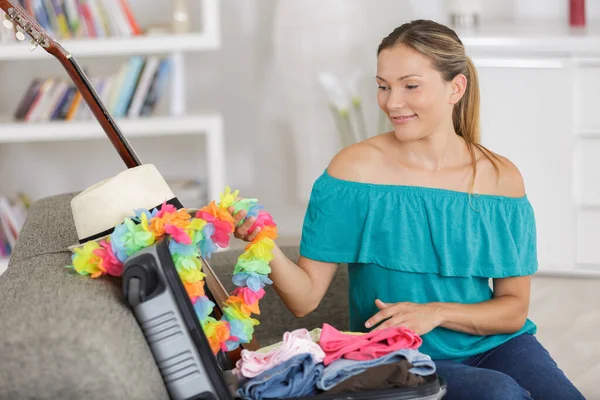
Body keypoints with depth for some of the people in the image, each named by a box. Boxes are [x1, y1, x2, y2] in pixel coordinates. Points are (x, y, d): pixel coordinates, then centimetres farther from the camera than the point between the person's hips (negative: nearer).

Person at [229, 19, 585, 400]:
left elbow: (514, 308, 2)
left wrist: (436, 313, -15)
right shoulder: (354, 166, -5)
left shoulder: (501, 176, 0)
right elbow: (305, 298, -8)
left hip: (493, 345, 2)